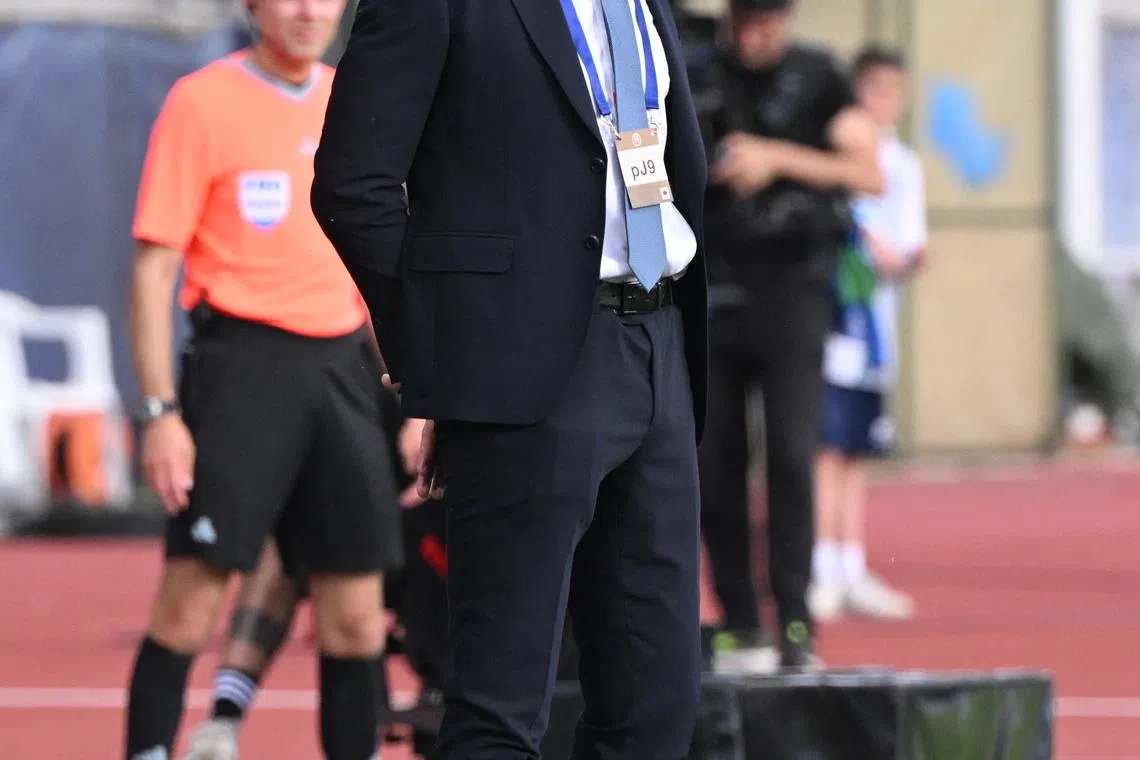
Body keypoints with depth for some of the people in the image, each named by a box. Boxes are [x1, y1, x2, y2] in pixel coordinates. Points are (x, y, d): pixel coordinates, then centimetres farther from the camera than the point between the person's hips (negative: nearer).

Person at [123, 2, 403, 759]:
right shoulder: (203, 102, -4)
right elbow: (154, 269, -6)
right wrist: (161, 411, -13)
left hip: (342, 367, 5)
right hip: (243, 362, -5)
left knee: (356, 612, 5)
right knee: (190, 598, -9)